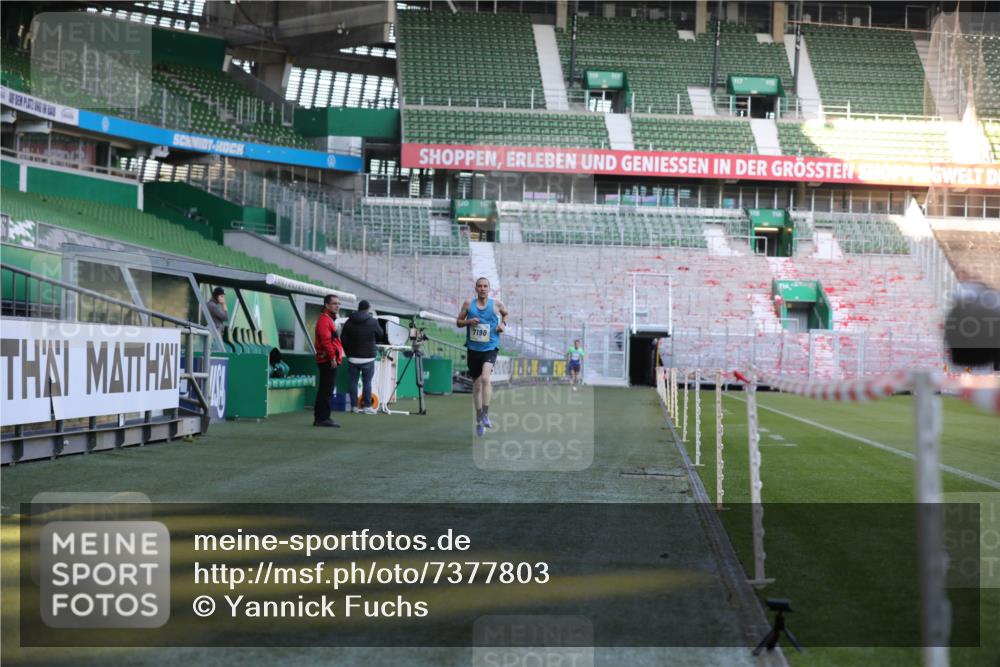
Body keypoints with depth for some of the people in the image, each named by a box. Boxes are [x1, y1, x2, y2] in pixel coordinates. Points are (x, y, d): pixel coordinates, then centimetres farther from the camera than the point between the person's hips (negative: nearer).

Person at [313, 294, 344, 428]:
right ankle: (323, 418, -11)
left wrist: (335, 357, 20)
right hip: (328, 360, -11)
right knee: (327, 390, -10)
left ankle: (319, 418, 17)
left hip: (329, 361, 11)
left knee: (325, 390, 13)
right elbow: (326, 340, -20)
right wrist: (332, 357, -22)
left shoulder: (329, 319, 22)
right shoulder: (324, 319, -11)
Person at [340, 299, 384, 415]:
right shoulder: (373, 322, -7)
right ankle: (367, 406, 2)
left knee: (353, 382, 6)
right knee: (367, 382, 3)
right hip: (368, 358, -2)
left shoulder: (349, 322, 2)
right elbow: (380, 335, 9)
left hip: (353, 357, 2)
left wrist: (348, 353, 13)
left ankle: (355, 406, 6)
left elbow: (343, 340, 3)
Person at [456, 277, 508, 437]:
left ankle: (485, 414, -16)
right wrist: (468, 321, -13)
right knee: (476, 384, 10)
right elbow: (458, 322, 7)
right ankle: (479, 420, 23)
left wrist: (503, 324, 1)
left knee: (485, 378, -26)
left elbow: (505, 314, 20)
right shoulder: (468, 304, 0)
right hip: (473, 348, 2)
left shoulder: (496, 304, -1)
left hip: (490, 348, -2)